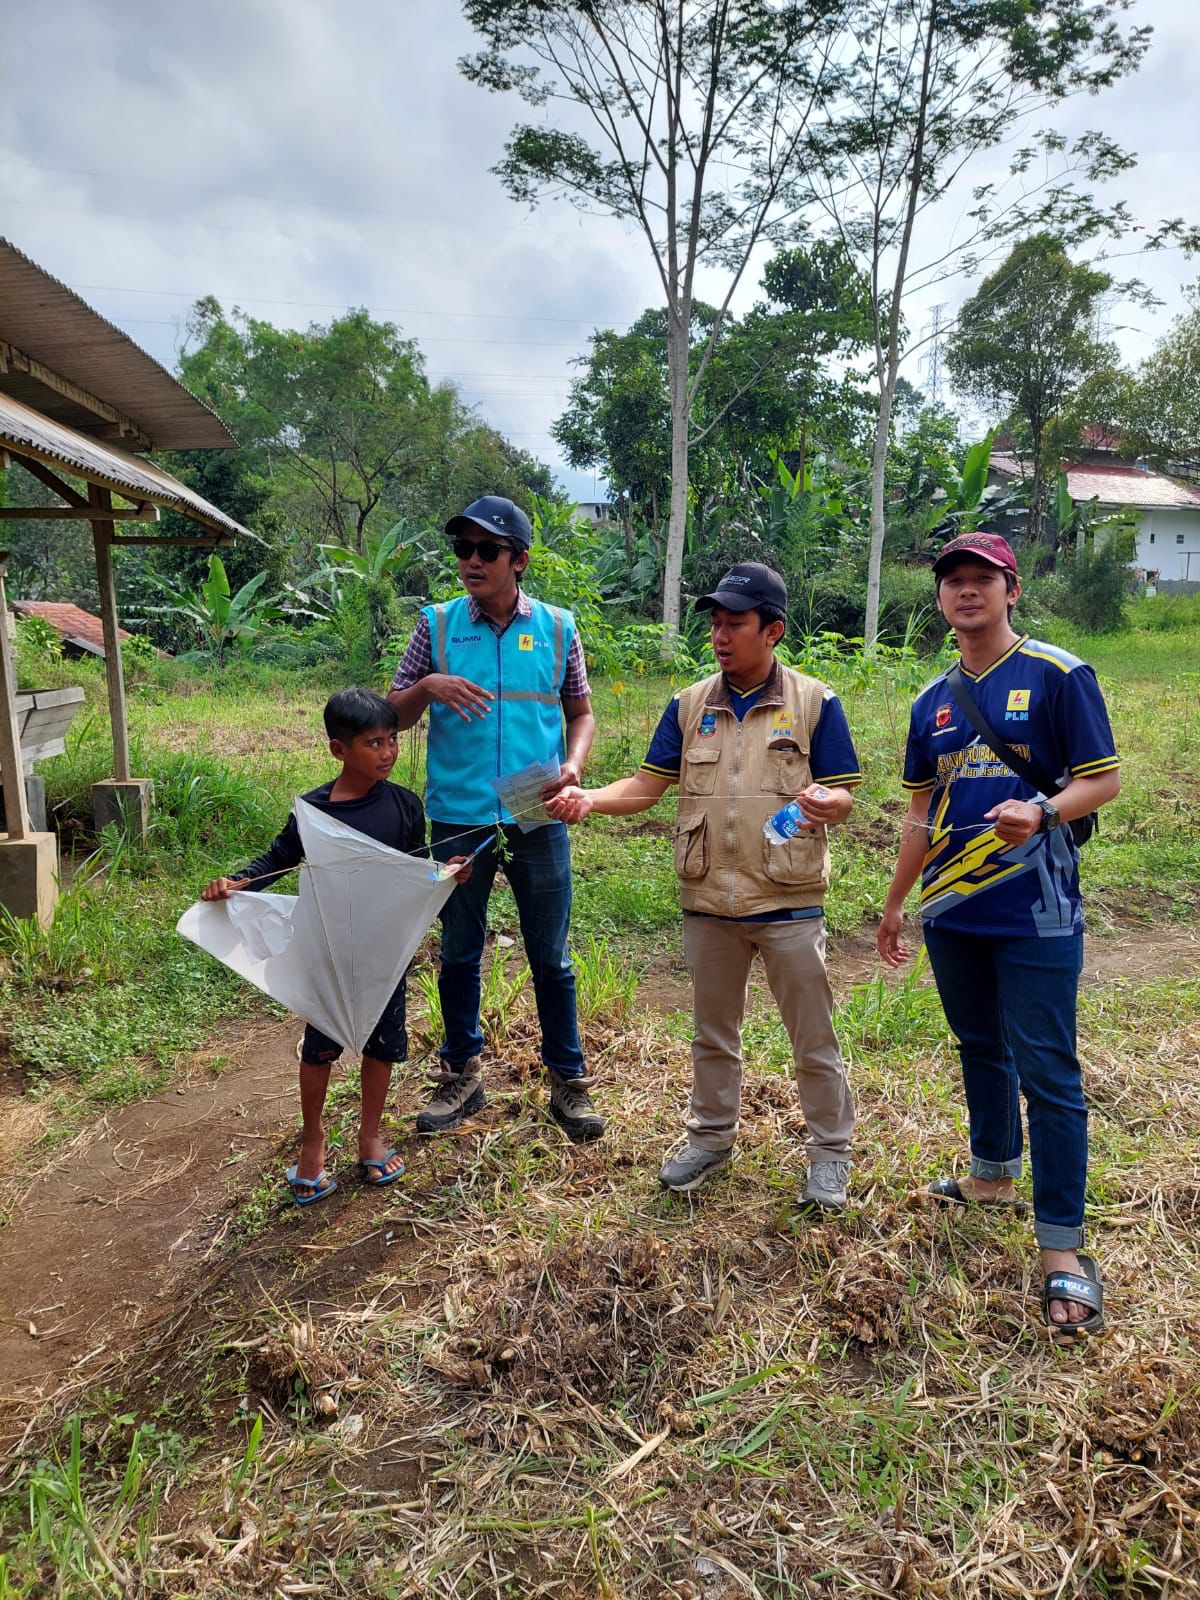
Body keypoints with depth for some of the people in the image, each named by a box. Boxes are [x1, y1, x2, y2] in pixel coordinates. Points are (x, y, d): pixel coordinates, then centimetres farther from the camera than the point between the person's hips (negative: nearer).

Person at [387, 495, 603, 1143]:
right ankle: (461, 1075, 30)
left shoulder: (557, 628, 2)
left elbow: (581, 712, 11)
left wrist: (573, 764, -9)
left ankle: (568, 1081, 23)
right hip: (457, 819, 1)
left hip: (537, 820, 0)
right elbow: (394, 716, 4)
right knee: (459, 954, 13)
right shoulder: (437, 625, 2)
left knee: (551, 958, 8)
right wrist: (428, 686, -17)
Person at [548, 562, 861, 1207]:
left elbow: (843, 798, -5)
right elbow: (647, 785, 1)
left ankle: (830, 1152, 28)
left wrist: (822, 803, -29)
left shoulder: (815, 703, -5)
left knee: (813, 1036, 9)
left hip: (789, 901, -3)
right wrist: (589, 799, -17)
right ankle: (711, 1136, 37)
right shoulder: (690, 706, 5)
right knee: (713, 1032, 18)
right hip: (708, 901, 3)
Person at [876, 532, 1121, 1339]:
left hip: (1036, 913, -6)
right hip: (952, 911, 6)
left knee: (1048, 1072, -3)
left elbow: (1103, 779, -7)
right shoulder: (933, 700, 11)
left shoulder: (1058, 675, -6)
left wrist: (1041, 813, -27)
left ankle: (1063, 1249, 6)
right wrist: (895, 903, 19)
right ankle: (993, 1177, 39)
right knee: (982, 1050, 19)